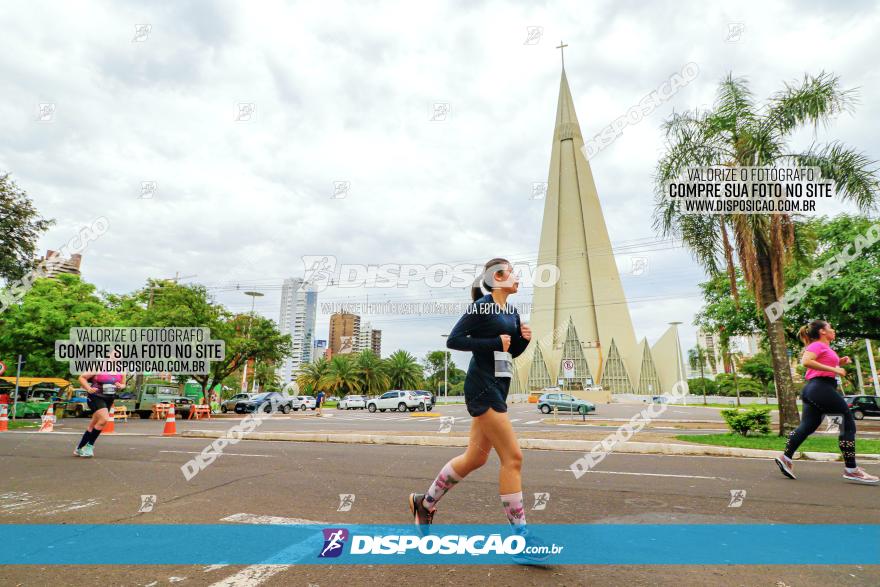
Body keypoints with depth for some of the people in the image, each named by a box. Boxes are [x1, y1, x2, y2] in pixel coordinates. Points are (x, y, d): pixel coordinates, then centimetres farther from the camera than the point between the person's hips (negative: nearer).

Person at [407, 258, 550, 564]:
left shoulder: (511, 312, 14)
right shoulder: (482, 306, -10)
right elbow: (453, 340, -14)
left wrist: (523, 338, 2)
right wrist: (494, 343, -17)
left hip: (497, 387, 10)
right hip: (482, 387, -9)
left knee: (475, 458, 15)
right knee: (512, 457, -9)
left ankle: (425, 503, 32)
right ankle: (520, 538, 3)